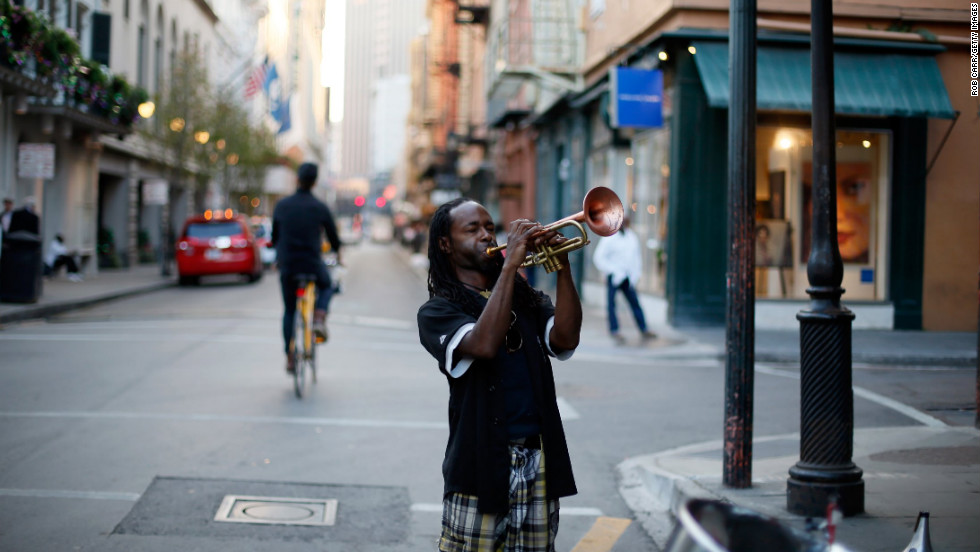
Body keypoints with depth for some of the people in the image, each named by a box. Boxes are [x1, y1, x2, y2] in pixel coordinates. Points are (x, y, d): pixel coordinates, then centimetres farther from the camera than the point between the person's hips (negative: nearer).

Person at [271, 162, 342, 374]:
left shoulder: (282, 206, 2)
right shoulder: (320, 208, -4)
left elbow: (274, 236, 12)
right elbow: (333, 236, 7)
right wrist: (337, 253, 29)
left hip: (287, 265, 2)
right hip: (313, 264, -2)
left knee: (289, 311, 15)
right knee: (326, 287, 30)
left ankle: (290, 358, 14)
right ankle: (319, 319, 4)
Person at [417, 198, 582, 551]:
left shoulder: (527, 299, 15)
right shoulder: (437, 311, 0)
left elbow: (565, 340, -4)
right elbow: (484, 344, -21)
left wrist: (563, 267, -12)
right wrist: (511, 264, -20)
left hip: (540, 460, 4)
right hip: (481, 463, -4)